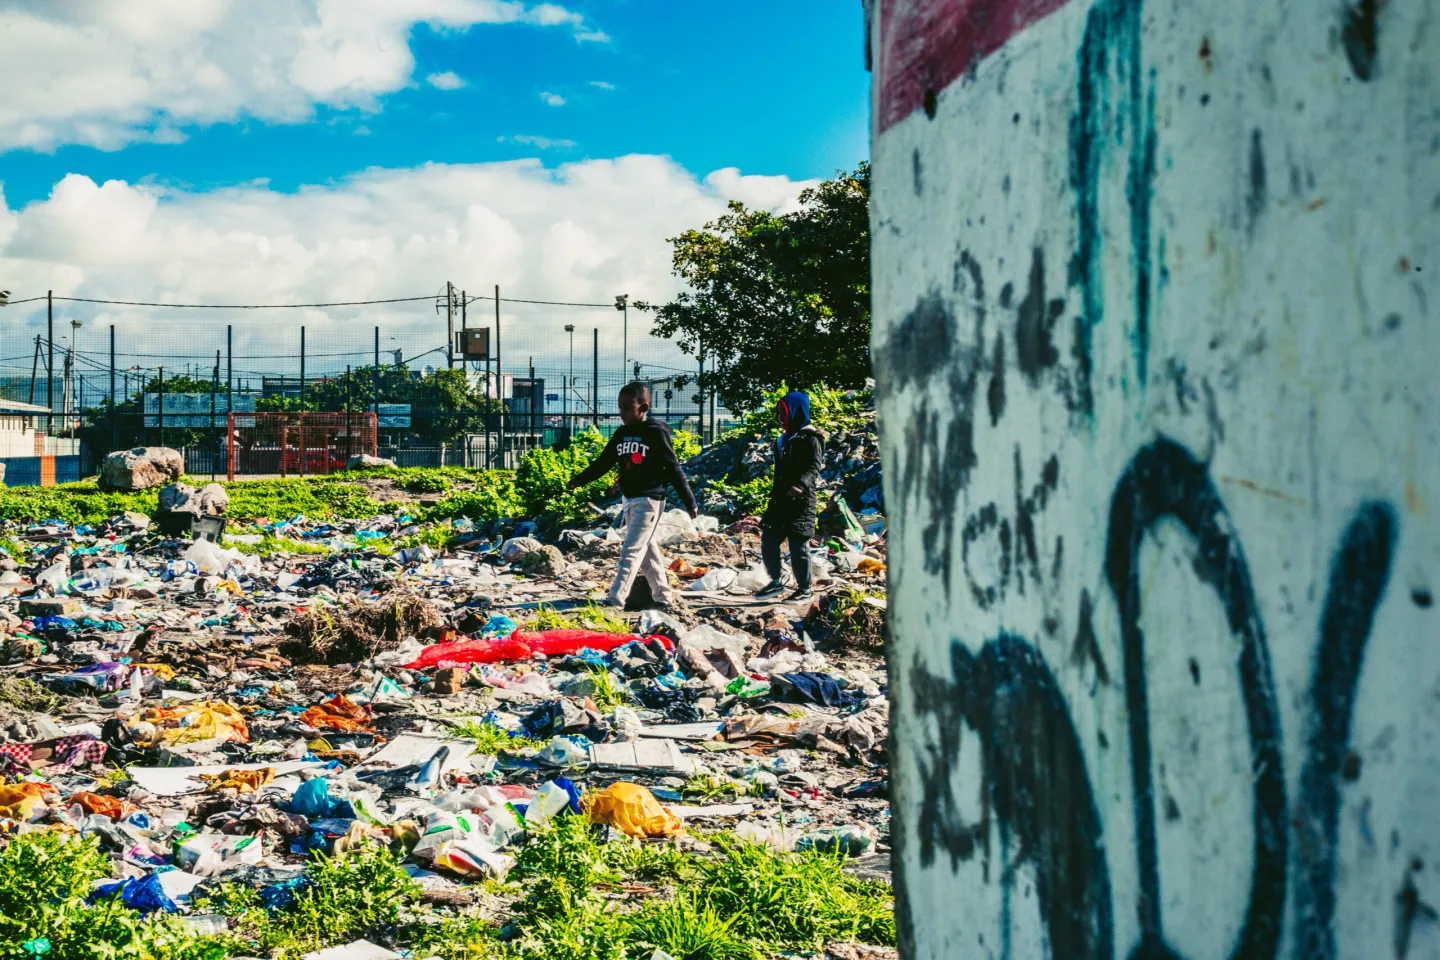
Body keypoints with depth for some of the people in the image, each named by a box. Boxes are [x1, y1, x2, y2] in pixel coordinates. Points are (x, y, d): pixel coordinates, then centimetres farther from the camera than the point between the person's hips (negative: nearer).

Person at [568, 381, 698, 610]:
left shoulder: (656, 433, -11)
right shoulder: (621, 434, 8)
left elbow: (674, 469, -10)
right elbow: (603, 462, 11)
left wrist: (690, 502, -9)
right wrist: (580, 480, -1)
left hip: (649, 500, -7)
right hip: (630, 499, 7)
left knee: (632, 550, -11)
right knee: (647, 549, 12)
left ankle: (615, 600, -15)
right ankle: (664, 597, 21)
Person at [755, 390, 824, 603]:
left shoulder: (810, 437, -7)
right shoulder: (785, 438, 18)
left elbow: (814, 467, -18)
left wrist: (801, 485, -35)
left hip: (801, 500, -9)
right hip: (780, 500, 9)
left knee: (798, 545, -6)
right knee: (768, 541, 8)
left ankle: (805, 590, 2)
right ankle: (776, 583, 21)